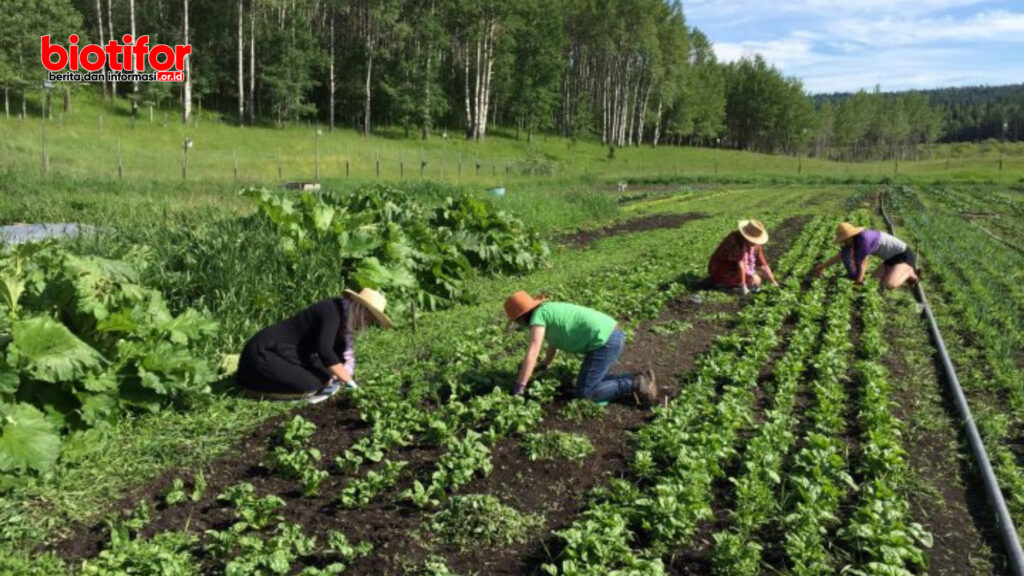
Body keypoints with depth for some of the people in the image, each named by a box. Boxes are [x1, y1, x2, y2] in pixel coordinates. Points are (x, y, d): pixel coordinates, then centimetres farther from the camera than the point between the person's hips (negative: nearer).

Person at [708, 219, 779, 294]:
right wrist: (743, 285, -31)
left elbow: (763, 264, 0)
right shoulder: (735, 240, -30)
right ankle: (724, 284, -9)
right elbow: (740, 264, -31)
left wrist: (774, 282, -2)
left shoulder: (756, 244, -5)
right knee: (755, 280, -17)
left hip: (735, 268, 9)